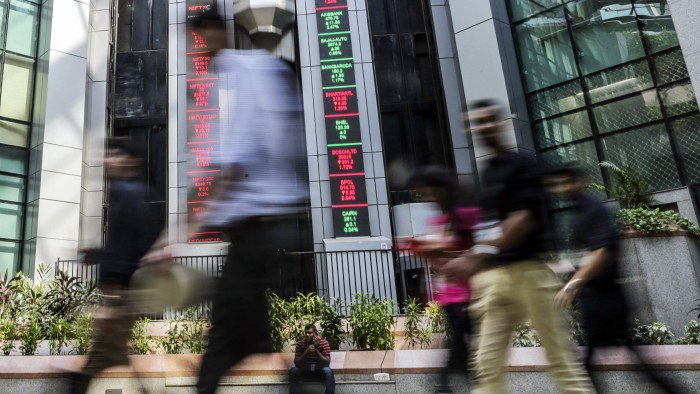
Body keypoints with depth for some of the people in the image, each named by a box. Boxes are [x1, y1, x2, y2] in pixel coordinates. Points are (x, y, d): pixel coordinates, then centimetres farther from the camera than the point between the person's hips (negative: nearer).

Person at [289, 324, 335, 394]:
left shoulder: (324, 343, -15)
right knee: (293, 371, -28)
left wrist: (316, 350, -32)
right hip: (305, 370, 2)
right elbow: (296, 363, -14)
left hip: (319, 370, -1)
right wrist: (306, 352, -30)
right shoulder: (300, 343, -10)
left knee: (328, 371, -34)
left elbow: (327, 363, -21)